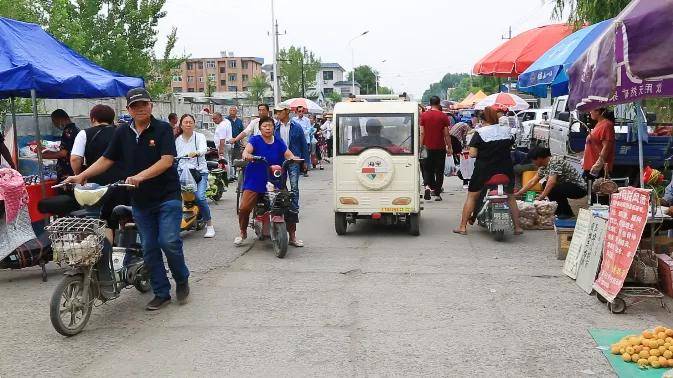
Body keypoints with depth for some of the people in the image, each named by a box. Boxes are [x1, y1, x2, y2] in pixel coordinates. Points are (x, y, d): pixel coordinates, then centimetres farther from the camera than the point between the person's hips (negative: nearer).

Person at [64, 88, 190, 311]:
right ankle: (161, 293, 17)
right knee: (149, 248, 6)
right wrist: (82, 176, 0)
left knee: (169, 242, -13)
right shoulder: (122, 133, 8)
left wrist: (140, 176, -27)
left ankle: (182, 280, 13)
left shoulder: (163, 129, -6)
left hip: (167, 196, -5)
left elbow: (167, 160, -17)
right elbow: (106, 160, 11)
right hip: (140, 200, 5)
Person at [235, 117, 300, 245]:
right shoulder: (255, 140, 0)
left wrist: (293, 158, -26)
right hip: (254, 182, -2)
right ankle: (243, 233, 12)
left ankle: (292, 236, 11)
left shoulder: (278, 142, 10)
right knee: (244, 208, -13)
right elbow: (247, 149, -18)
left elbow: (288, 154, -2)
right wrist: (246, 155, -42)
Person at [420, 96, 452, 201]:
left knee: (427, 169, 14)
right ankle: (437, 194, 7)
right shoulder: (443, 116, -5)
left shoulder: (424, 115, 0)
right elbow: (446, 134, -5)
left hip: (428, 147, 2)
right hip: (440, 148, -1)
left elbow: (422, 133, 0)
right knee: (439, 171, 6)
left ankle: (427, 186, -10)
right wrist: (449, 147, 3)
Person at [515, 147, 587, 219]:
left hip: (580, 188, -9)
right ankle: (559, 211, 11)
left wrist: (541, 196, -33)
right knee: (546, 185, 12)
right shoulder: (543, 167, 5)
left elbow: (551, 182, -33)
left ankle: (567, 213, -9)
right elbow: (532, 182, 12)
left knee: (552, 189, -27)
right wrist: (517, 194, 11)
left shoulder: (555, 161, -22)